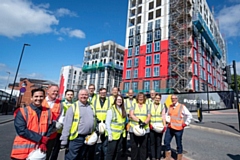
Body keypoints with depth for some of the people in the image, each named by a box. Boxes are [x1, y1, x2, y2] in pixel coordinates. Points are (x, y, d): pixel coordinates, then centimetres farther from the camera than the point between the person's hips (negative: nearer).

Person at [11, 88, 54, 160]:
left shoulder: (48, 112, 3)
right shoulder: (22, 112, -7)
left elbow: (50, 129, 3)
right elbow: (21, 130, -15)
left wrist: (44, 143, -11)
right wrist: (41, 138, -18)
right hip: (22, 151, -2)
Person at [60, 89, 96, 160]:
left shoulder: (91, 107, 5)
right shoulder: (73, 107, -10)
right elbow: (67, 125, -11)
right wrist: (64, 140, -12)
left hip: (88, 138, 5)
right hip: (76, 138, -5)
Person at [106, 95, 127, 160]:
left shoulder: (123, 110, 7)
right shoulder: (111, 110, -12)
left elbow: (123, 122, 11)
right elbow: (107, 123, -14)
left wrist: (123, 131, 6)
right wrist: (109, 134, -16)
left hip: (120, 134, 6)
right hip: (113, 134, -6)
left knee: (118, 152, 17)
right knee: (111, 152, 5)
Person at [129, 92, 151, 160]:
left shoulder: (146, 106, 10)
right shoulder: (133, 105, 6)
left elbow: (149, 117, 2)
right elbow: (131, 115, -7)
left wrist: (144, 123, -16)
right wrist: (139, 121, -19)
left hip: (144, 129, 1)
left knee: (143, 146, 7)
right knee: (134, 146, 6)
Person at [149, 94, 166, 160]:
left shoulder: (162, 106, 6)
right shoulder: (150, 105, 5)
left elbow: (163, 116, 3)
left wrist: (164, 126, -7)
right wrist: (149, 124, -8)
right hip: (152, 127, 1)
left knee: (159, 143, 4)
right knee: (152, 143, 6)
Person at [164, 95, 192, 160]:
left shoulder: (182, 107, -8)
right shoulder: (170, 107, 9)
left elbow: (189, 115, -5)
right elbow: (167, 114, 22)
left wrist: (185, 123, -7)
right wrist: (167, 121, 8)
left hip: (178, 128, -5)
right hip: (170, 128, 5)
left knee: (179, 144, 9)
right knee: (166, 142, 7)